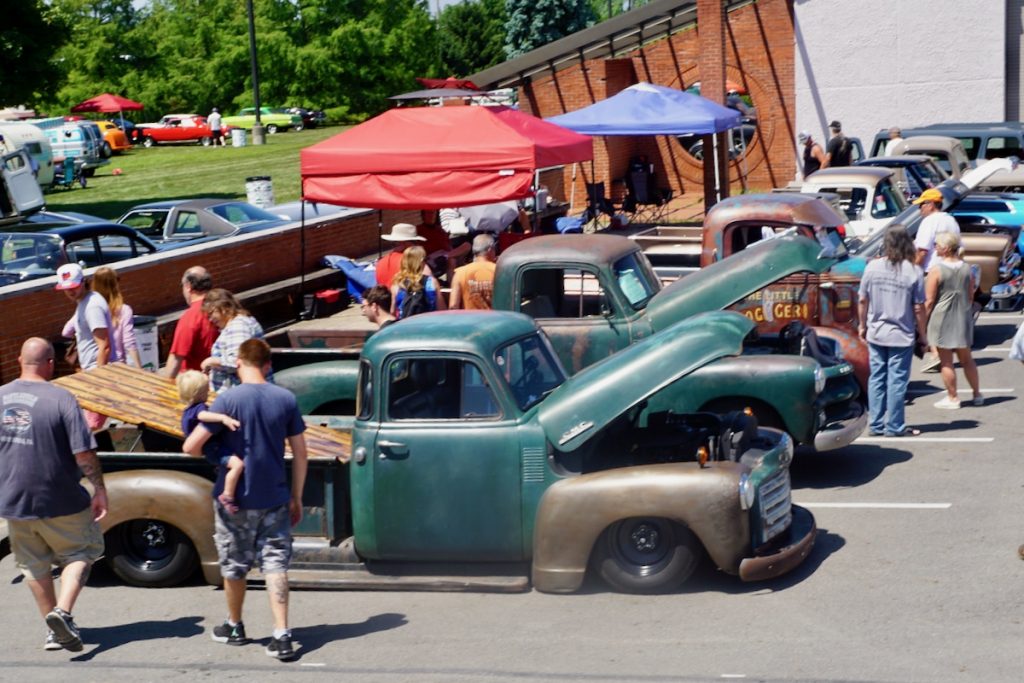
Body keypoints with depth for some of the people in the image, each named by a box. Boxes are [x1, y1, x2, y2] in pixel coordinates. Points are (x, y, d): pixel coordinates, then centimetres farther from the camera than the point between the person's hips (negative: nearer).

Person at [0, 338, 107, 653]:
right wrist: (99, 488, -5)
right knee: (80, 554, 13)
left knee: (34, 566, 18)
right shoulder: (61, 399, -14)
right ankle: (63, 612, -7)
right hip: (60, 499, -4)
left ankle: (54, 631, 24)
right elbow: (84, 453, -17)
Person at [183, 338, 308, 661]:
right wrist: (296, 497, 11)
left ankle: (235, 627, 32)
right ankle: (282, 635, -4)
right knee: (275, 565, 5)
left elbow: (191, 446, -16)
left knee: (234, 565, 15)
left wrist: (210, 454, 7)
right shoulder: (286, 399, -3)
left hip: (234, 498, -2)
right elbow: (300, 453, 2)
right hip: (274, 498, 2)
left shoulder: (228, 400, -13)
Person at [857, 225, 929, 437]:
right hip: (901, 336, -3)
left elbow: (863, 301, 1)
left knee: (876, 378, 11)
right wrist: (923, 335, 3)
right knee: (897, 381, 5)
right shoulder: (913, 272, -12)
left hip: (876, 334, 3)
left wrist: (863, 326, 15)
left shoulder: (872, 267, -6)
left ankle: (876, 424, 15)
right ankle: (894, 426, 9)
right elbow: (918, 308, -9)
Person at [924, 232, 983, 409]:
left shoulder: (936, 270, -13)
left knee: (946, 362, 3)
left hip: (942, 319, -5)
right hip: (963, 318, 5)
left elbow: (929, 301, -13)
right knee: (966, 359, 17)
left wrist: (923, 320, -5)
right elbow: (971, 296, 11)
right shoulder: (967, 269, 2)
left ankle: (952, 398, 7)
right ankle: (977, 394, 22)